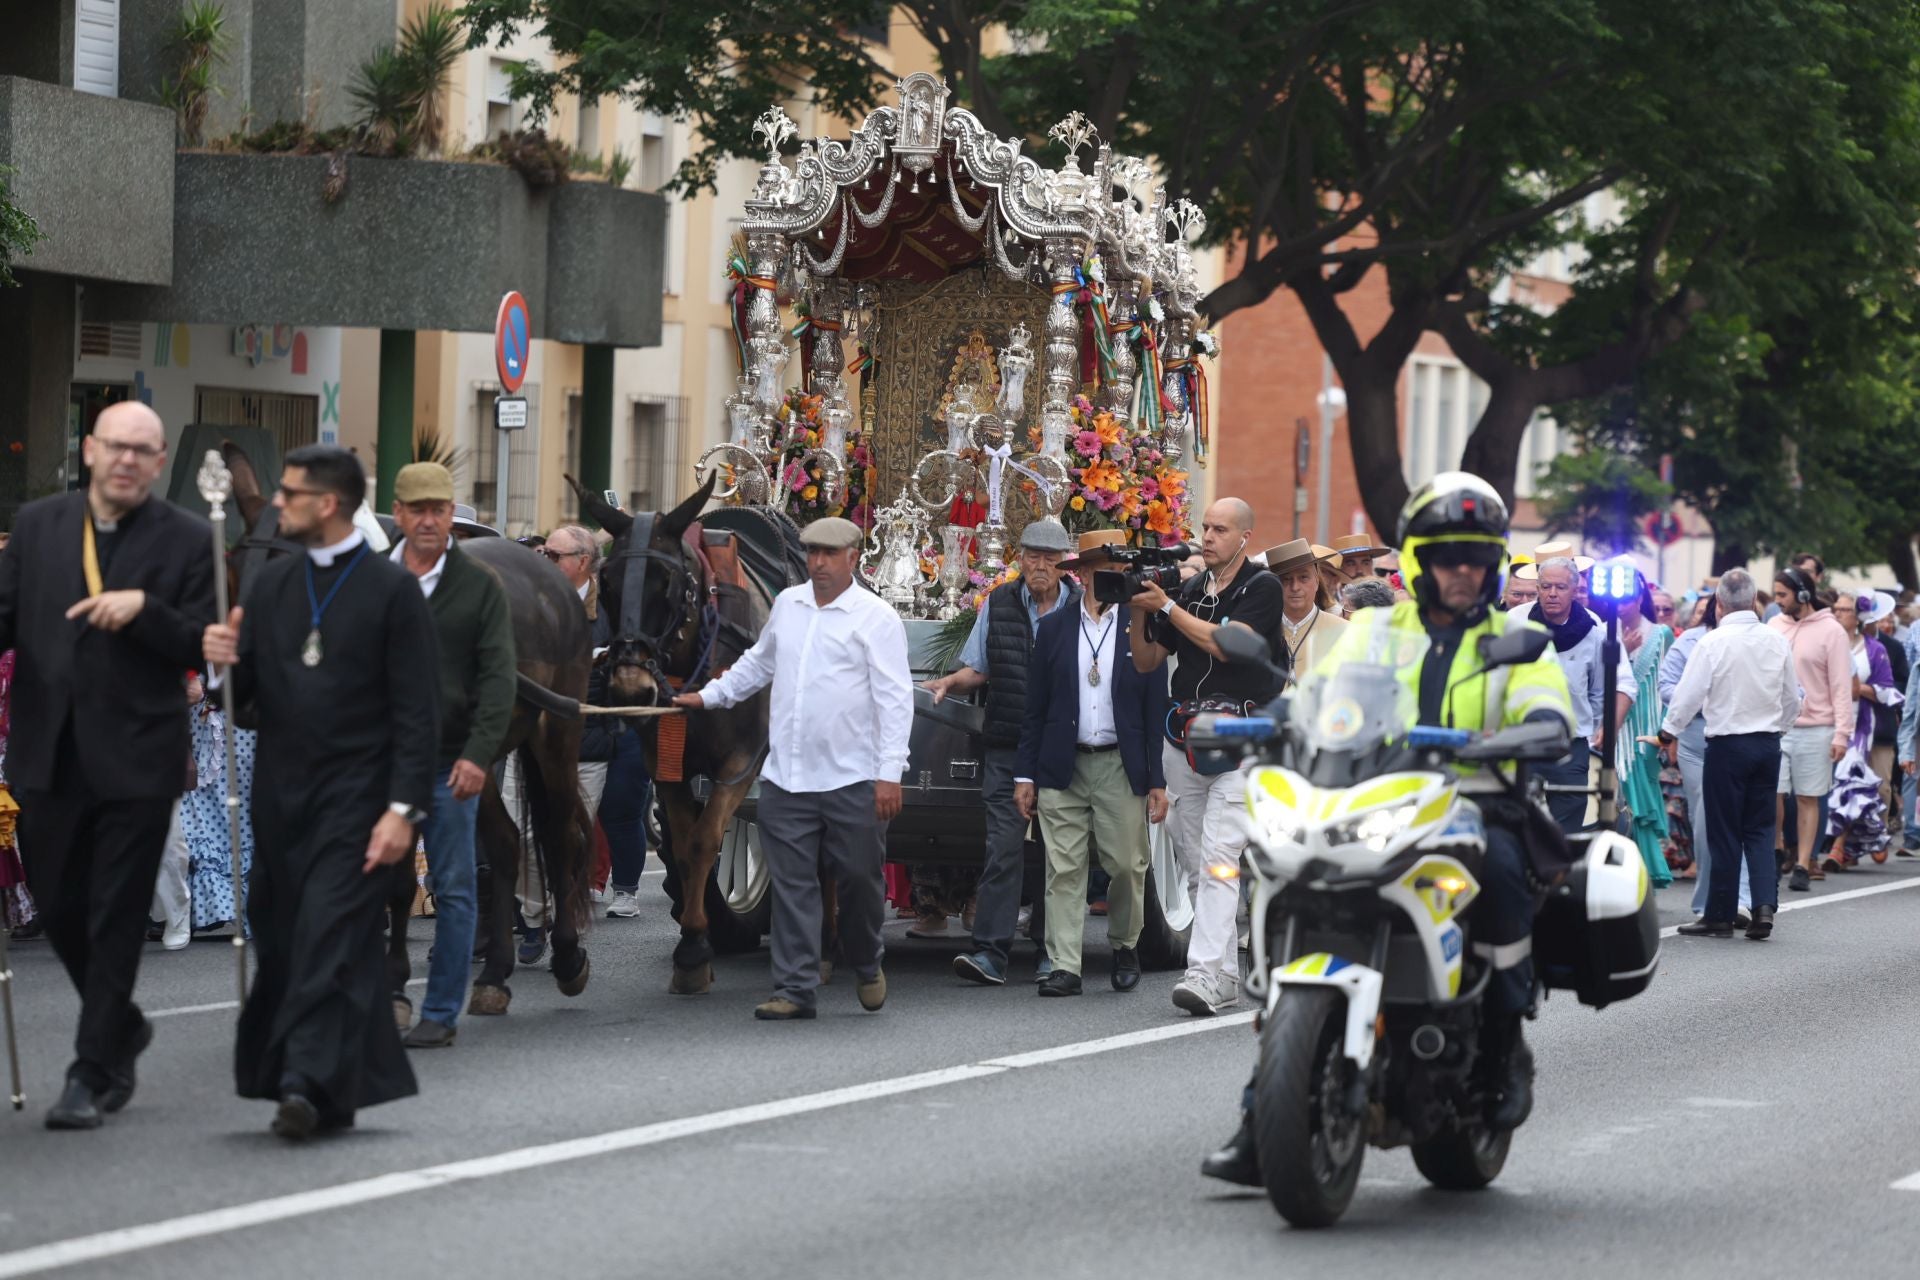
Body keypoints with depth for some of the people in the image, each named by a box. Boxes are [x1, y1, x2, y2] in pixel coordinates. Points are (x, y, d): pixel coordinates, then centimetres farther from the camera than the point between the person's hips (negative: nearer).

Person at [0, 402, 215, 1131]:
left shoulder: (187, 541, -1)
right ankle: (121, 1028, 35)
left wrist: (142, 607, -20)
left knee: (117, 921, -1)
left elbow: (200, 648, -5)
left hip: (135, 761, -3)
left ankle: (92, 1075, 6)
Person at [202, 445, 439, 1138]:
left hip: (353, 795, -6)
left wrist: (404, 807, -14)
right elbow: (247, 691, 14)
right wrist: (226, 660, -9)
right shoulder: (272, 583, 11)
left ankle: (310, 1082, -18)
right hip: (279, 793, 6)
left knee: (329, 933, -14)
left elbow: (416, 710, -7)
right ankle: (336, 1092, 17)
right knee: (279, 936, 7)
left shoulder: (392, 589, -5)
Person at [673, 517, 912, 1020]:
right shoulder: (787, 605, 13)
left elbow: (894, 698, -8)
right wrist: (709, 696, 25)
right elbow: (758, 662, 30)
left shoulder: (876, 618, -4)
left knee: (860, 879, 4)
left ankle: (866, 966, 29)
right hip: (786, 776, 4)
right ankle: (795, 988, 4)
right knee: (792, 887, 1)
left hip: (853, 780, -4)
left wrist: (890, 773, -15)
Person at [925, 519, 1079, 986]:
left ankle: (1053, 952, 14)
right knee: (1004, 846, -7)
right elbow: (977, 669, 17)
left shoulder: (1082, 609, 1)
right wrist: (947, 683, 0)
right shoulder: (999, 604, 10)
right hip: (1008, 749, 1)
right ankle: (990, 952, -11)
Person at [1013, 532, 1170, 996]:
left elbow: (1156, 709, 3)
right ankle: (1064, 967, 1)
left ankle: (1124, 945, 25)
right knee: (1064, 870, -2)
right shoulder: (1053, 628, 8)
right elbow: (1035, 708, 9)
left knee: (1127, 865, 1)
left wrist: (1158, 780, -3)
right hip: (1063, 767, 1)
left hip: (1120, 767, -1)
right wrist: (1025, 774, 2)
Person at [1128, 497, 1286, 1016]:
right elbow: (1146, 662, 14)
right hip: (1184, 739, 7)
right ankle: (1226, 977, 12)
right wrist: (1138, 613, -3)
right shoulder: (1188, 590, 15)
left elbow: (1225, 643, -16)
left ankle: (1205, 972, -24)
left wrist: (1166, 606, -14)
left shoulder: (1262, 589, -2)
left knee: (1219, 860, -16)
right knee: (1196, 867, 6)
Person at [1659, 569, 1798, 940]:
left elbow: (1689, 693, -11)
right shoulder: (1776, 642, 0)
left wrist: (1668, 732, 4)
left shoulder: (1713, 642, -13)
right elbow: (1792, 699, 10)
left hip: (1727, 745, -4)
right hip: (1768, 742, 4)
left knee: (1725, 832, 4)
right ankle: (1765, 905, -4)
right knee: (1760, 827, 11)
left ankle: (1720, 916, 9)